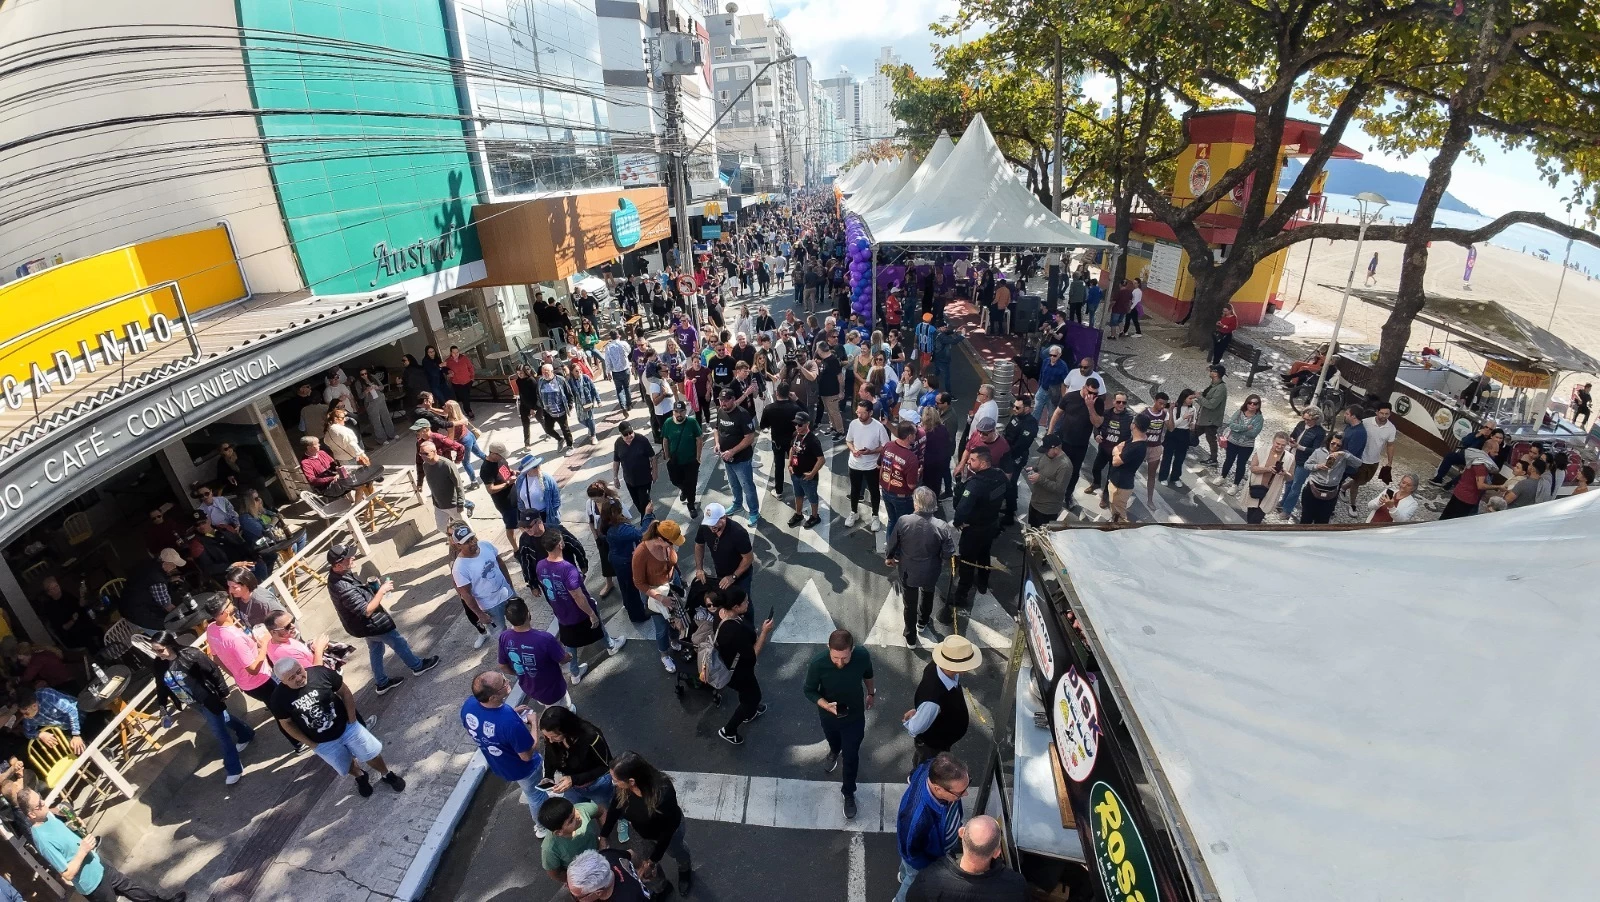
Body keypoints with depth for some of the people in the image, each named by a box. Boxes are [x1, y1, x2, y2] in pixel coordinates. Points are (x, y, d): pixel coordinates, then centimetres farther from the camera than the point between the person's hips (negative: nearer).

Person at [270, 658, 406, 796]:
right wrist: (311, 743, -4)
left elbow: (345, 693, -10)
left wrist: (352, 719, -9)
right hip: (323, 742, 1)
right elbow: (287, 724, -4)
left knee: (372, 753, 9)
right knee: (346, 766, 21)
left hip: (346, 727, -1)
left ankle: (387, 774, 39)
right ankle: (361, 777, 55)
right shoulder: (279, 698, -21)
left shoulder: (321, 673, -25)